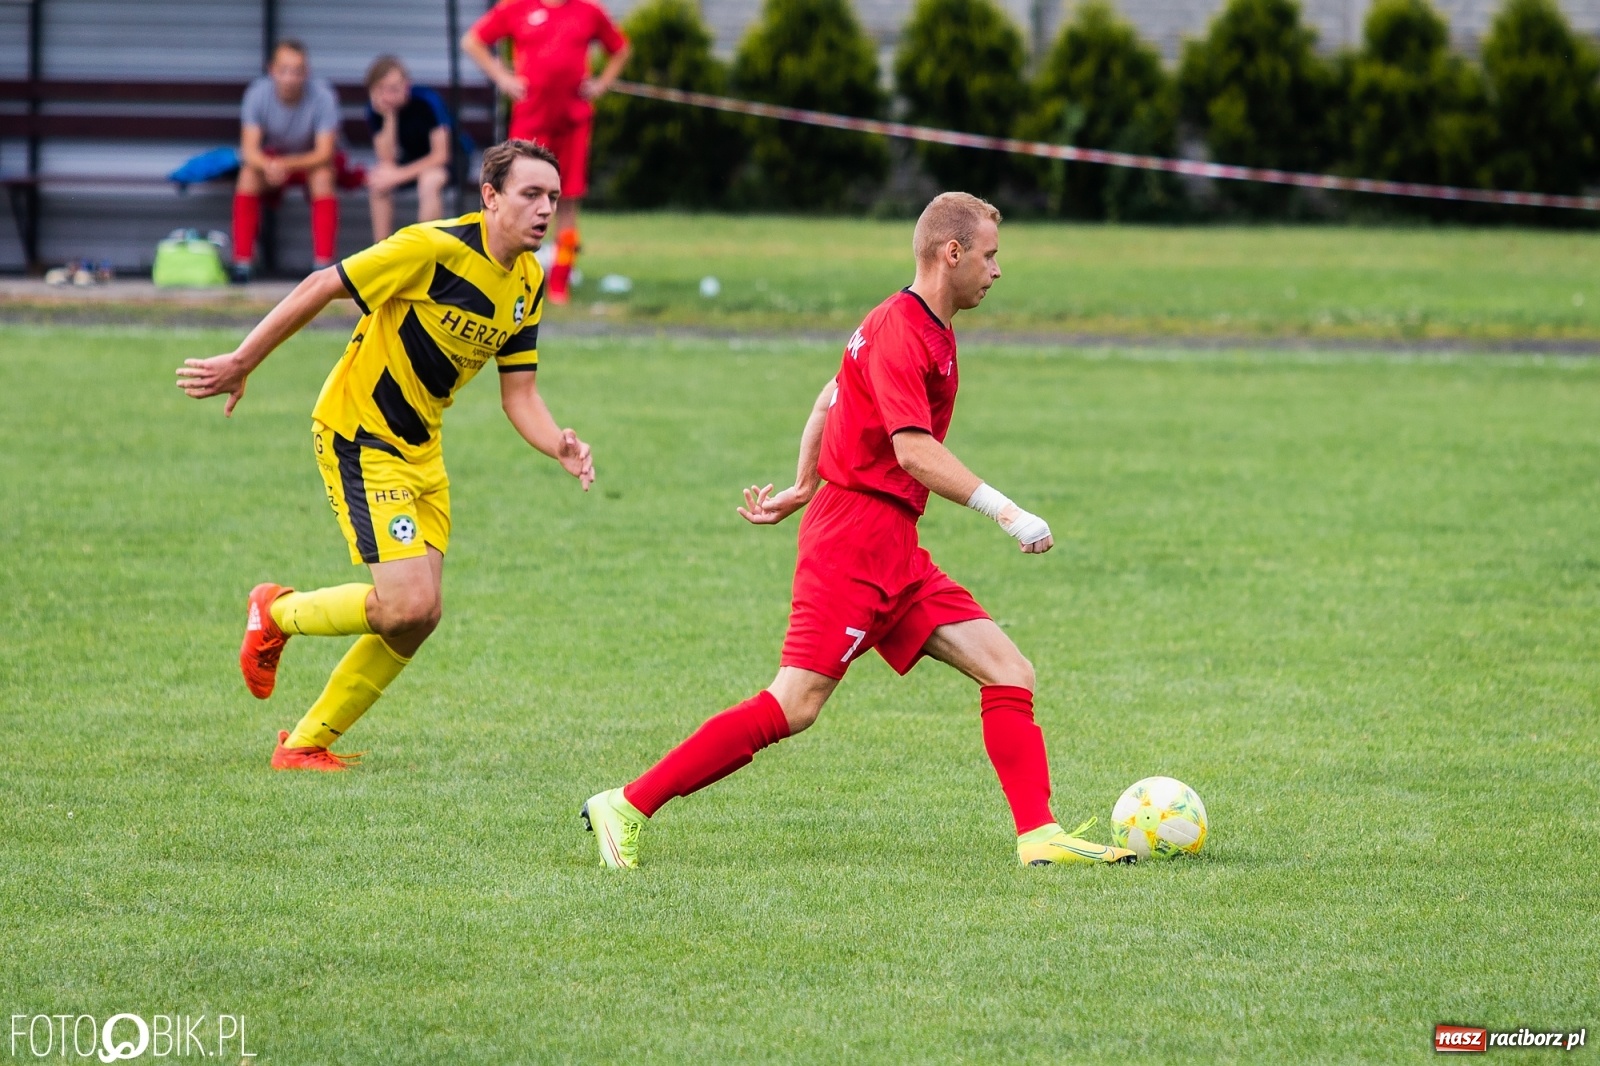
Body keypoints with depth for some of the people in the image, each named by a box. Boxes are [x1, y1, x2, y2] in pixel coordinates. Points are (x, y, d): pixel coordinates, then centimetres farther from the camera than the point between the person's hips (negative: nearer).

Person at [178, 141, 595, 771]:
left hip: (420, 448, 8)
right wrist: (241, 364, -12)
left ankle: (308, 742, 19)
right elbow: (320, 288, -15)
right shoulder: (432, 248, -22)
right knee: (408, 602, -18)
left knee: (419, 615, 5)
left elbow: (519, 394, 5)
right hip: (358, 435, -8)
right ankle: (277, 614, 9)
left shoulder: (529, 283, 2)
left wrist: (560, 448, -16)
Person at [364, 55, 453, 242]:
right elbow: (386, 160, -20)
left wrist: (401, 175, -30)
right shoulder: (376, 108, -15)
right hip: (413, 158, 5)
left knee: (430, 180, -36)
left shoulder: (427, 101, -28)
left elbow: (441, 155, -26)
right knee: (378, 182, -20)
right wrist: (389, 116, -31)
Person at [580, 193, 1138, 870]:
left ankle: (1039, 836, -3)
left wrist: (804, 490, 34)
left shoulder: (925, 330, 17)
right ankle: (628, 806, -9)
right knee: (794, 706, -14)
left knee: (1009, 673, 0)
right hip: (854, 539, -10)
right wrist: (1004, 512, -23)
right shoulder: (900, 331, -14)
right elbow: (914, 450, -23)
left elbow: (828, 401, 28)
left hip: (894, 549, 10)